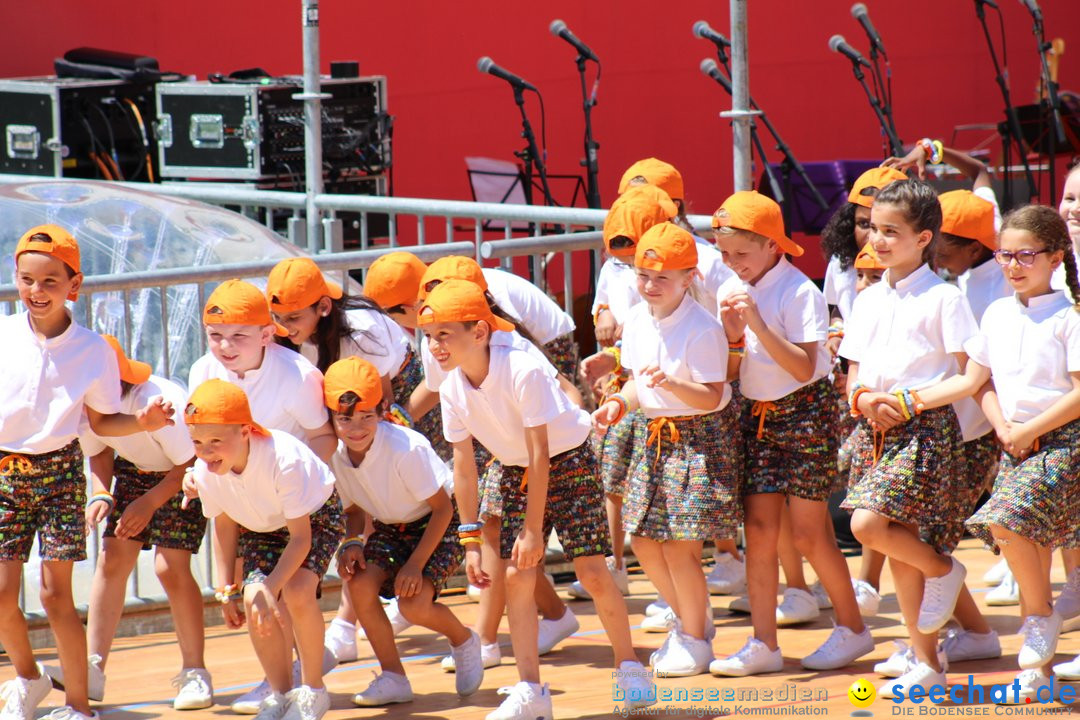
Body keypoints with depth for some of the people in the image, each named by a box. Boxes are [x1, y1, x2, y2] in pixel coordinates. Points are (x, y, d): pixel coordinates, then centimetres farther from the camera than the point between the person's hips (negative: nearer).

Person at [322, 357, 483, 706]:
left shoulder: (405, 449, -31)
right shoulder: (335, 454, -13)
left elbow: (443, 507, -21)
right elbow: (354, 507, 5)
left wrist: (416, 562, -24)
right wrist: (352, 542, -15)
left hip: (437, 525, -6)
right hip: (390, 527, 6)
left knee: (414, 604, -23)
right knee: (360, 584, -19)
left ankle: (464, 641, 12)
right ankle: (393, 677, -4)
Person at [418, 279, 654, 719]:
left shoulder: (522, 372, -30)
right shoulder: (452, 389, -11)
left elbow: (539, 454, -26)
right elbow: (464, 466, -3)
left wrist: (533, 529, -24)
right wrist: (471, 538, -3)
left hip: (568, 464, -5)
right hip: (515, 474, 5)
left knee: (592, 572, -10)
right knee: (515, 574, -5)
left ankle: (629, 667, 11)